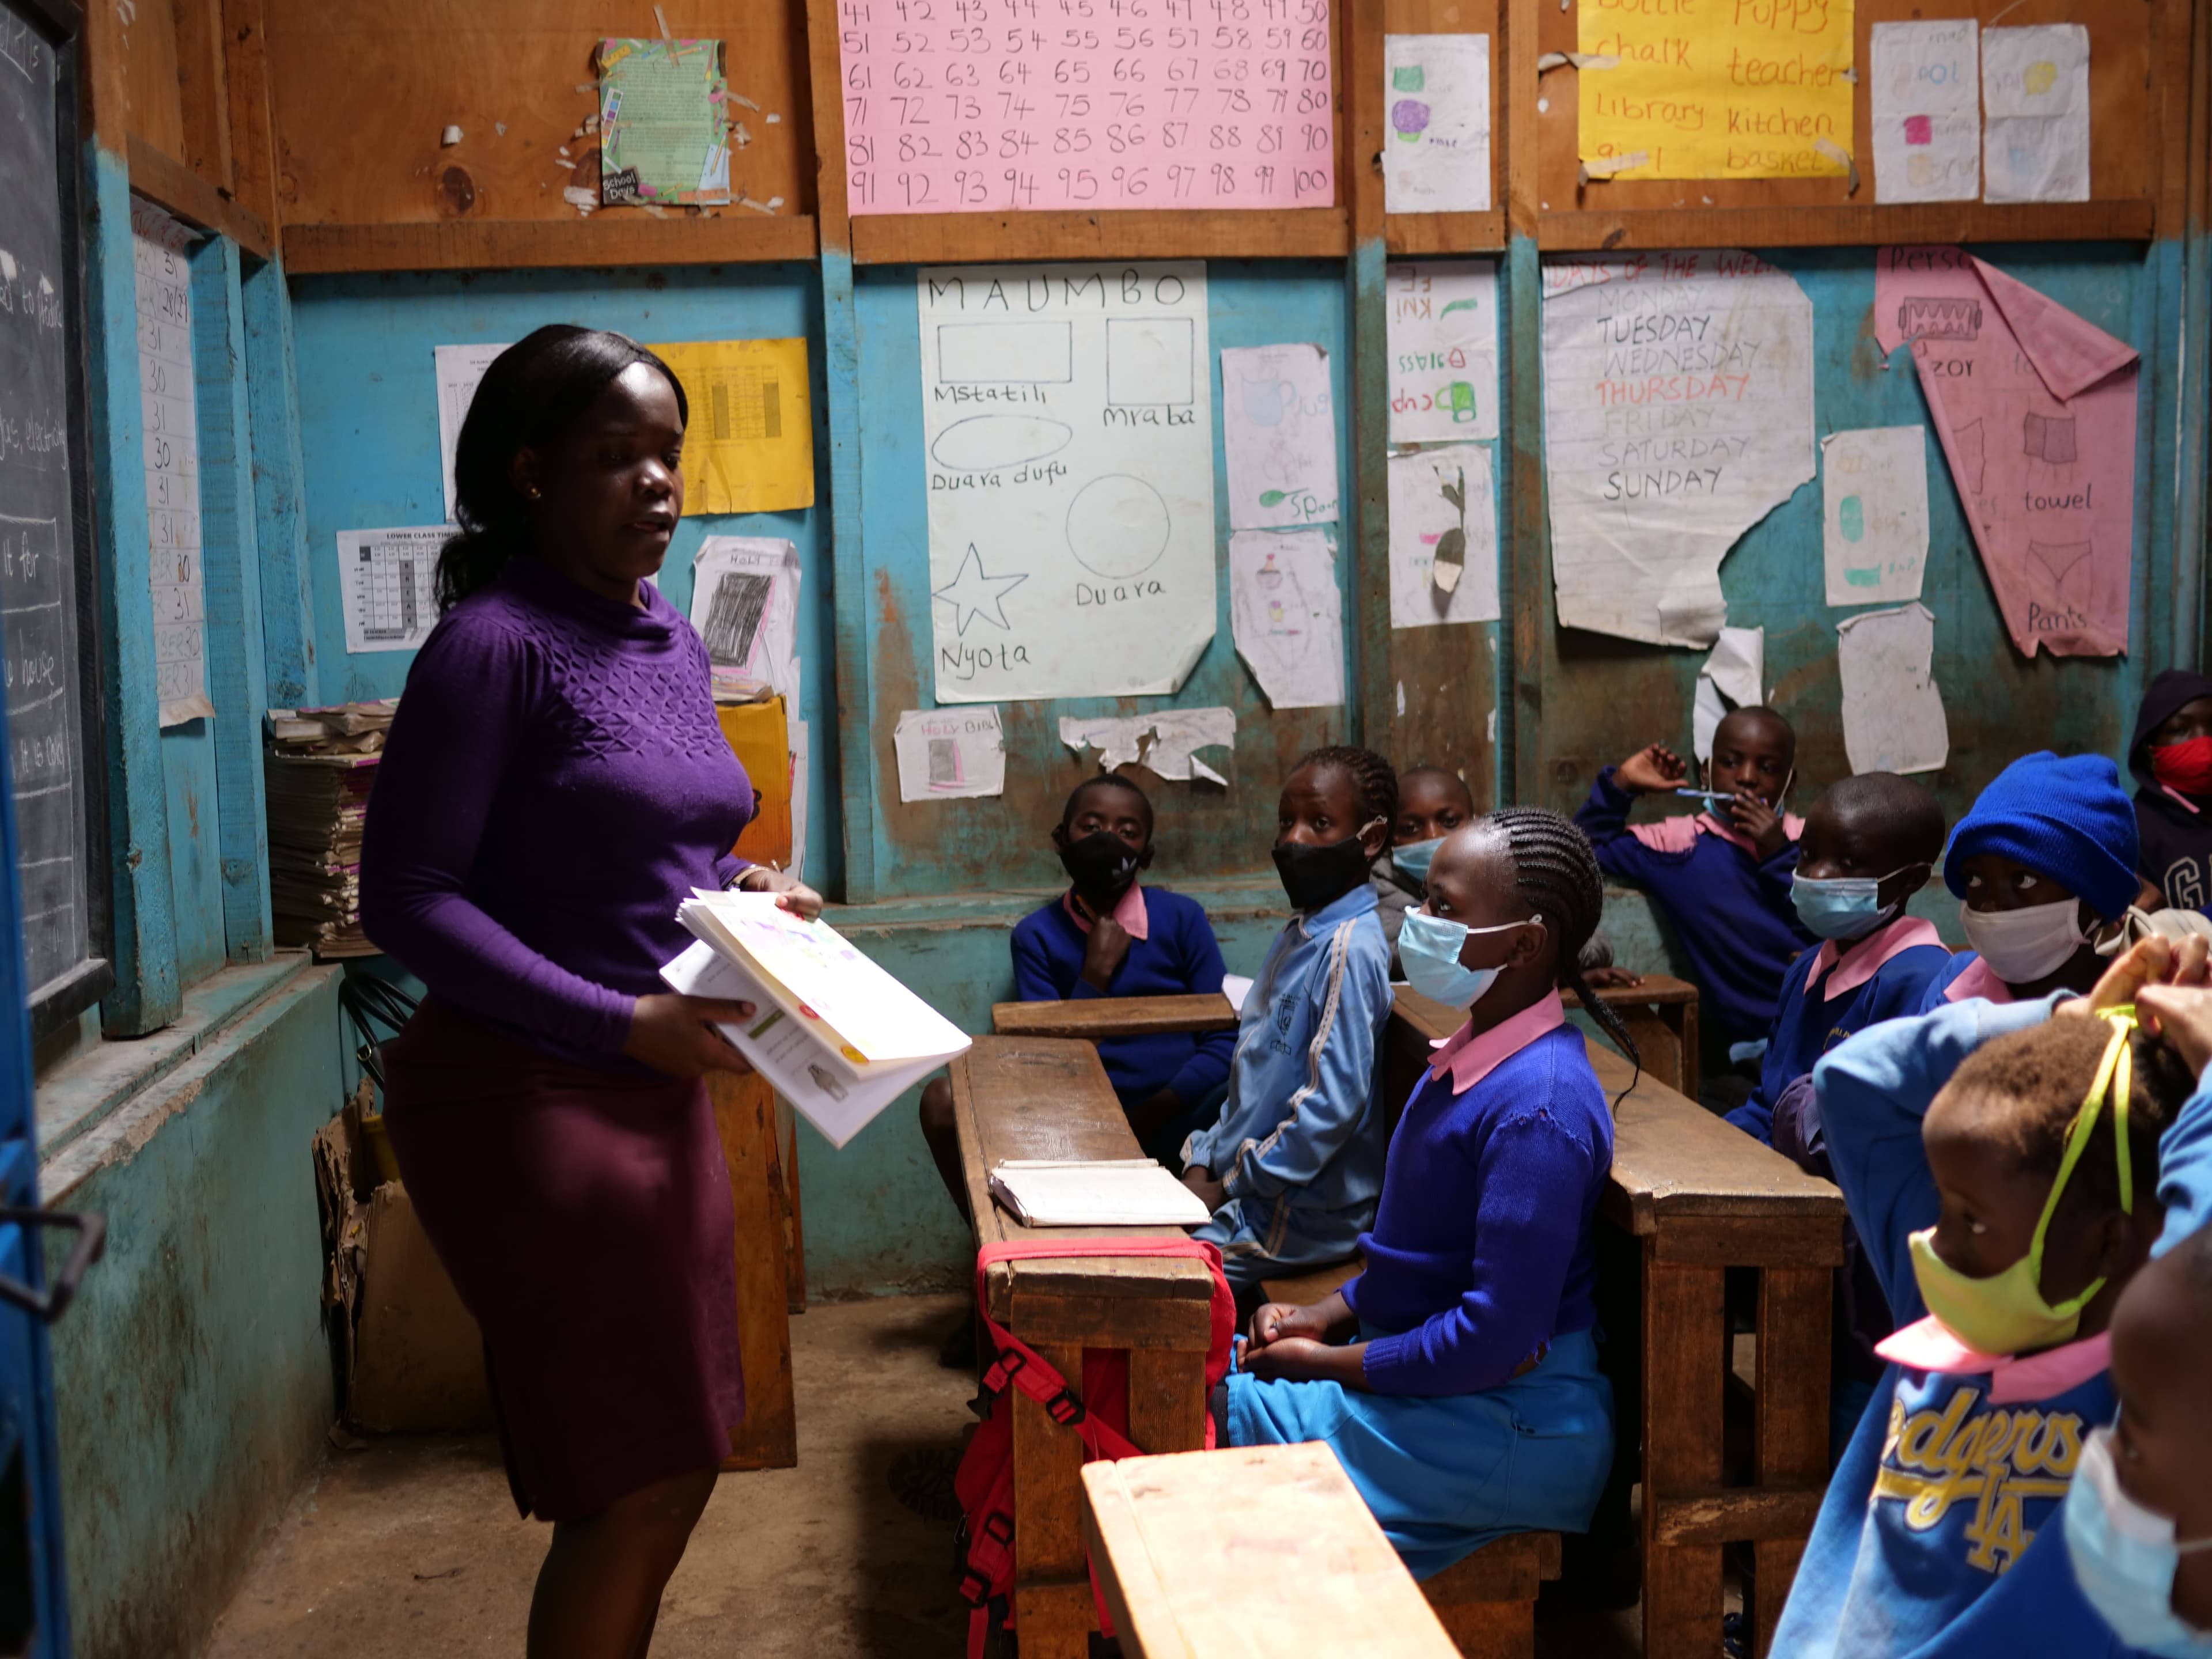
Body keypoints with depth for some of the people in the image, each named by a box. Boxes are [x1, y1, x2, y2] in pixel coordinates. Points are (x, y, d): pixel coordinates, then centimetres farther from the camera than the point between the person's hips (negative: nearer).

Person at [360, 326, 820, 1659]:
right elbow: (408, 898, -17)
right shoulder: (494, 642, -14)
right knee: (636, 1487, 0)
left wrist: (737, 885, 2)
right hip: (527, 1093, -8)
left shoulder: (672, 640, 11)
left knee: (681, 1462, 17)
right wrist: (623, 1022, -23)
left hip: (659, 1087, 8)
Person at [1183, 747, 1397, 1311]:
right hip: (1243, 1177, 9)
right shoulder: (1299, 935, 11)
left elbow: (1334, 1102, -24)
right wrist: (1208, 1161, 5)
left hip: (1305, 1215, -9)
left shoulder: (1349, 950, -20)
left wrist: (1231, 1187, -16)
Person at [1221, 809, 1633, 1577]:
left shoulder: (1537, 1108, -25)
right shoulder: (1475, 1054, 7)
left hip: (1509, 1427, -10)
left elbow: (1501, 1335, -26)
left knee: (1206, 1422, -13)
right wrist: (1329, 1314, 5)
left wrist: (1332, 1363, -16)